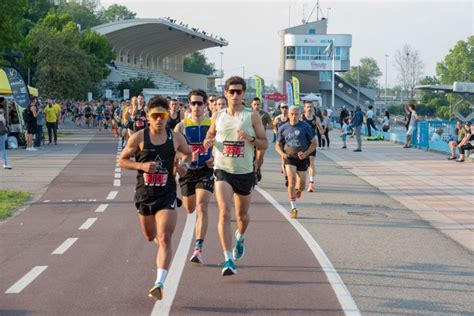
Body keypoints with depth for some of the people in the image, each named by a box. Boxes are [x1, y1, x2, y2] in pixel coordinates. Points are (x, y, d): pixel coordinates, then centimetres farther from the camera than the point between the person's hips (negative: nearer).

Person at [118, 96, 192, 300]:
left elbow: (188, 153, 19)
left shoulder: (176, 138, 0)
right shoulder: (138, 137, -5)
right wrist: (141, 165, -17)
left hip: (167, 195, -1)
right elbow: (121, 160, 0)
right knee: (150, 236, 20)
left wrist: (185, 165, -4)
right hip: (144, 194, 1)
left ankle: (160, 283, -21)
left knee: (164, 239, -16)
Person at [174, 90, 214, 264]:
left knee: (201, 207, -17)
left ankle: (198, 248, -18)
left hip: (206, 171, -2)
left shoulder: (213, 124, -1)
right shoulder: (182, 126, -3)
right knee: (190, 209, 15)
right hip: (187, 171, 2)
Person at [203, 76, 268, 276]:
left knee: (242, 215, 16)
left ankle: (240, 238, 51)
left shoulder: (252, 116, -1)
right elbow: (210, 135, 20)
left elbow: (264, 144, 1)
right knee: (224, 213, -18)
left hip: (245, 172, 1)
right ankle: (228, 260, -19)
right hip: (223, 170, 0)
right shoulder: (217, 116, 4)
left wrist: (250, 138, -19)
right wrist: (208, 142, -3)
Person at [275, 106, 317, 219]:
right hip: (289, 157, 0)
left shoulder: (305, 127, -2)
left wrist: (306, 153, -14)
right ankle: (293, 209, -11)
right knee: (292, 181, -17)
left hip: (302, 158, 1)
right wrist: (282, 154, -9)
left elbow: (313, 143, 2)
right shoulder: (283, 128, 3)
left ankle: (298, 190, 43)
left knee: (302, 185, 3)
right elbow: (277, 145, 12)